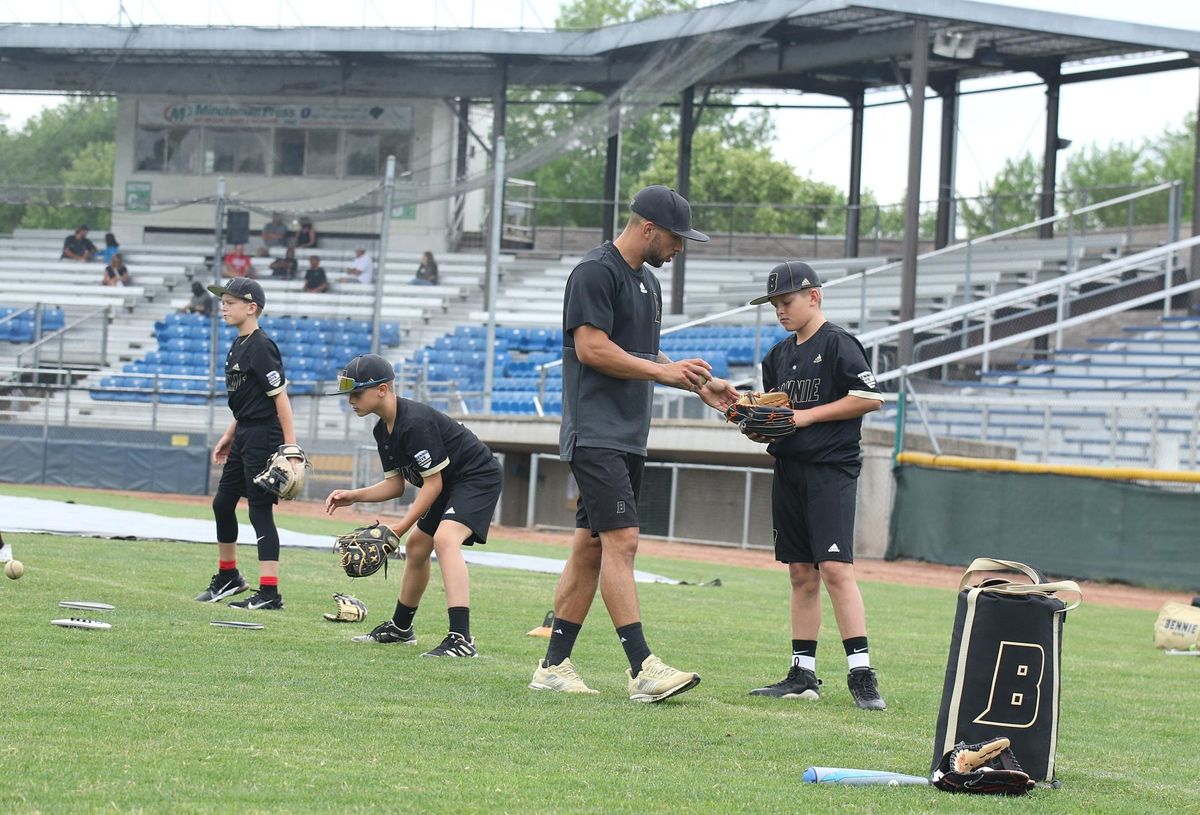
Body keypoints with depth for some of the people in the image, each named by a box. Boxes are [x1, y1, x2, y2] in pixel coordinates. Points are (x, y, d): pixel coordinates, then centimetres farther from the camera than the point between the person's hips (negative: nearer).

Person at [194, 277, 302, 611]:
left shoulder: (261, 347, -16)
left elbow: (280, 398, -19)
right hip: (244, 437, 10)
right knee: (223, 504, 18)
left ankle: (270, 594, -9)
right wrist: (229, 437, 23)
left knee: (260, 510, -10)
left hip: (263, 437, -10)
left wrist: (291, 449, -23)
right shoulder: (237, 347, 12)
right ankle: (228, 577, 35)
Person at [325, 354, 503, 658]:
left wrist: (401, 527, -23)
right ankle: (400, 628, 41)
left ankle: (461, 638, -41)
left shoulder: (416, 422, -28)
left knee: (445, 538, -31)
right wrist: (353, 496, -5)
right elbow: (395, 484, 9)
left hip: (479, 476, -11)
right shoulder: (383, 430, 2)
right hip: (449, 484, 11)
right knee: (416, 546, 21)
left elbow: (433, 484, -25)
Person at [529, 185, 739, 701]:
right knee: (621, 541, -16)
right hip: (595, 433, -10)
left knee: (591, 548, 8)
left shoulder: (648, 283, 20)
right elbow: (591, 348, -17)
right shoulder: (597, 271, -10)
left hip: (629, 437, 10)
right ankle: (642, 669, -22)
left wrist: (700, 384, 15)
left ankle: (554, 667, 11)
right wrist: (664, 371, -15)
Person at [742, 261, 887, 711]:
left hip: (831, 468, -8)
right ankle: (803, 674, 11)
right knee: (801, 574, 8)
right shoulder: (779, 355, 16)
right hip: (788, 469, 8)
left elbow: (870, 398, -14)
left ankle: (862, 672, -17)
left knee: (835, 567, -16)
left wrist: (807, 416, -14)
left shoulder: (837, 343, -6)